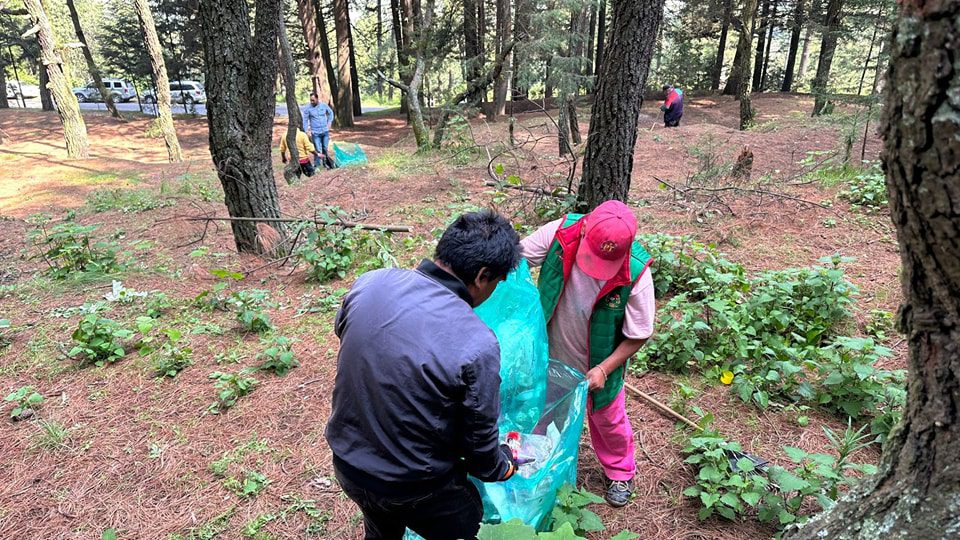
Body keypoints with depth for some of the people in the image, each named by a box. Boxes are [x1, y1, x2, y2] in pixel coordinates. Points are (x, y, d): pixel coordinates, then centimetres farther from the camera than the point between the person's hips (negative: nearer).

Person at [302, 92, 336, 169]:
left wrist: (329, 122, 8)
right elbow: (305, 120, -3)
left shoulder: (324, 105, -1)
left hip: (325, 131, 3)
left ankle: (326, 163, 28)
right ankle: (316, 165, 4)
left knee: (325, 149, 12)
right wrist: (307, 131, -9)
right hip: (315, 132, -3)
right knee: (317, 150, -5)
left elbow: (331, 113, 17)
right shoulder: (307, 108, -7)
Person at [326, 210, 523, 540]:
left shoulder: (368, 284, -16)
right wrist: (505, 466, 7)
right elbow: (479, 443, -16)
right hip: (413, 491, -5)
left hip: (347, 465, 5)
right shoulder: (476, 344, -30)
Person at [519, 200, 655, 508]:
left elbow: (637, 336, -18)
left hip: (596, 364, -2)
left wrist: (603, 369, -24)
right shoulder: (560, 233, -30)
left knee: (607, 419, 23)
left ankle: (620, 472, 53)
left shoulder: (636, 275, -32)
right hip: (552, 355, 2)